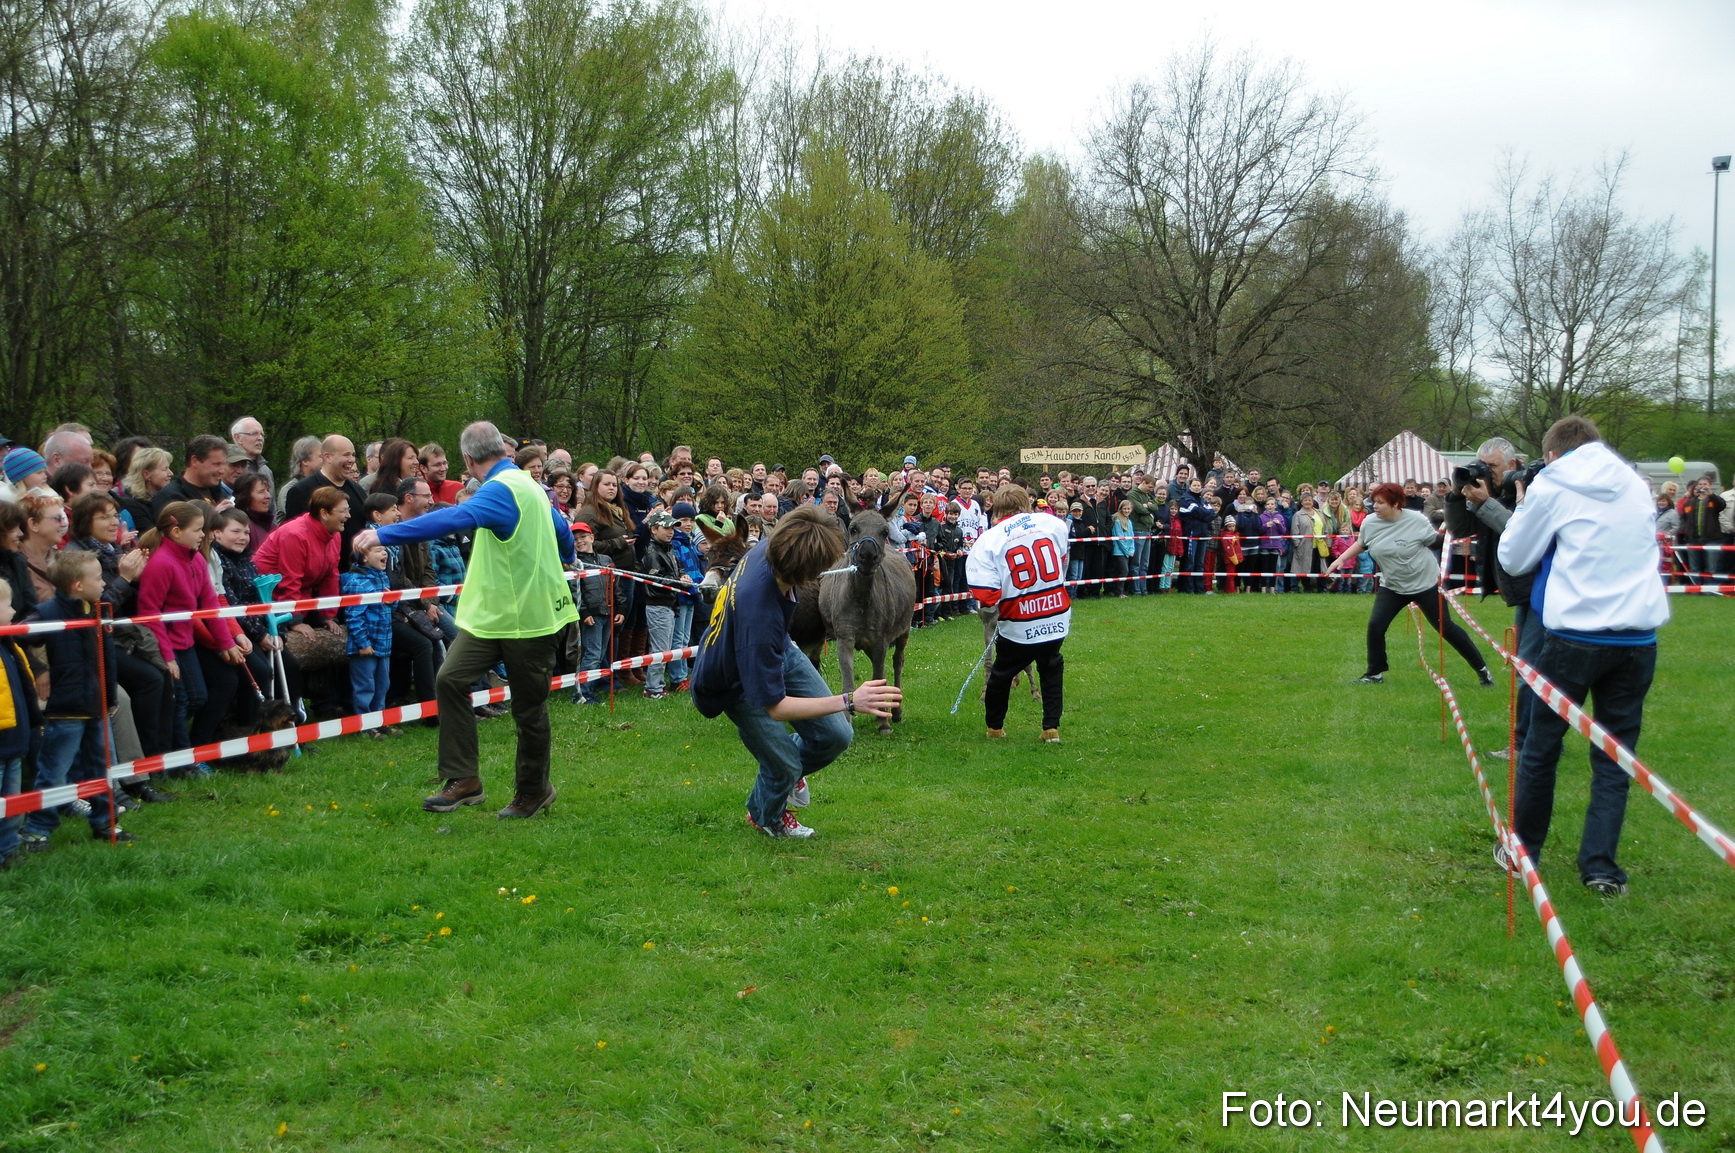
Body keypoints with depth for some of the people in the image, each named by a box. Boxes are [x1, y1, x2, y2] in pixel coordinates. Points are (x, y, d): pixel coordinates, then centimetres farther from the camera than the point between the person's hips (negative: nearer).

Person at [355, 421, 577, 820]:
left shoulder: (502, 489, -19)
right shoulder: (526, 483, 11)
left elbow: (455, 518, -35)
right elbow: (561, 528, 26)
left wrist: (385, 534, -39)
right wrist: (559, 564, 49)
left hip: (528, 617, -9)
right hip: (492, 613, 9)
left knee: (528, 706, 4)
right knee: (451, 679, 0)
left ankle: (533, 790, 21)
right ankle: (465, 779, 4)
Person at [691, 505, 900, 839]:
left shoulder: (767, 549, -26)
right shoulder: (759, 616, -47)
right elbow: (774, 707, -39)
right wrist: (849, 702, -45)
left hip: (780, 651, 7)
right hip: (740, 684, -7)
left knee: (836, 736, 1)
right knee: (784, 766, -4)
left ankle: (790, 773, 35)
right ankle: (766, 816, 32)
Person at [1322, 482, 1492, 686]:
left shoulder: (1417, 521, -20)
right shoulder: (1370, 524, -9)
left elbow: (1436, 540, -2)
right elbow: (1361, 544, 12)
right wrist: (1341, 559, 5)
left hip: (1425, 583, -4)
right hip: (1391, 586, 4)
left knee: (1445, 627, 1)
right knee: (1375, 626, -8)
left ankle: (1481, 668, 14)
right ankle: (1375, 673, 11)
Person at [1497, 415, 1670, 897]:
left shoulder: (1553, 486, 0)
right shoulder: (1635, 485, 14)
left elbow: (1513, 558, 6)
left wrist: (1522, 508, 21)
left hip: (1575, 635, -3)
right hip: (1638, 636, 3)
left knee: (1541, 747, 11)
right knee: (1615, 756, 7)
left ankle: (1523, 850, 22)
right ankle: (1600, 865, 2)